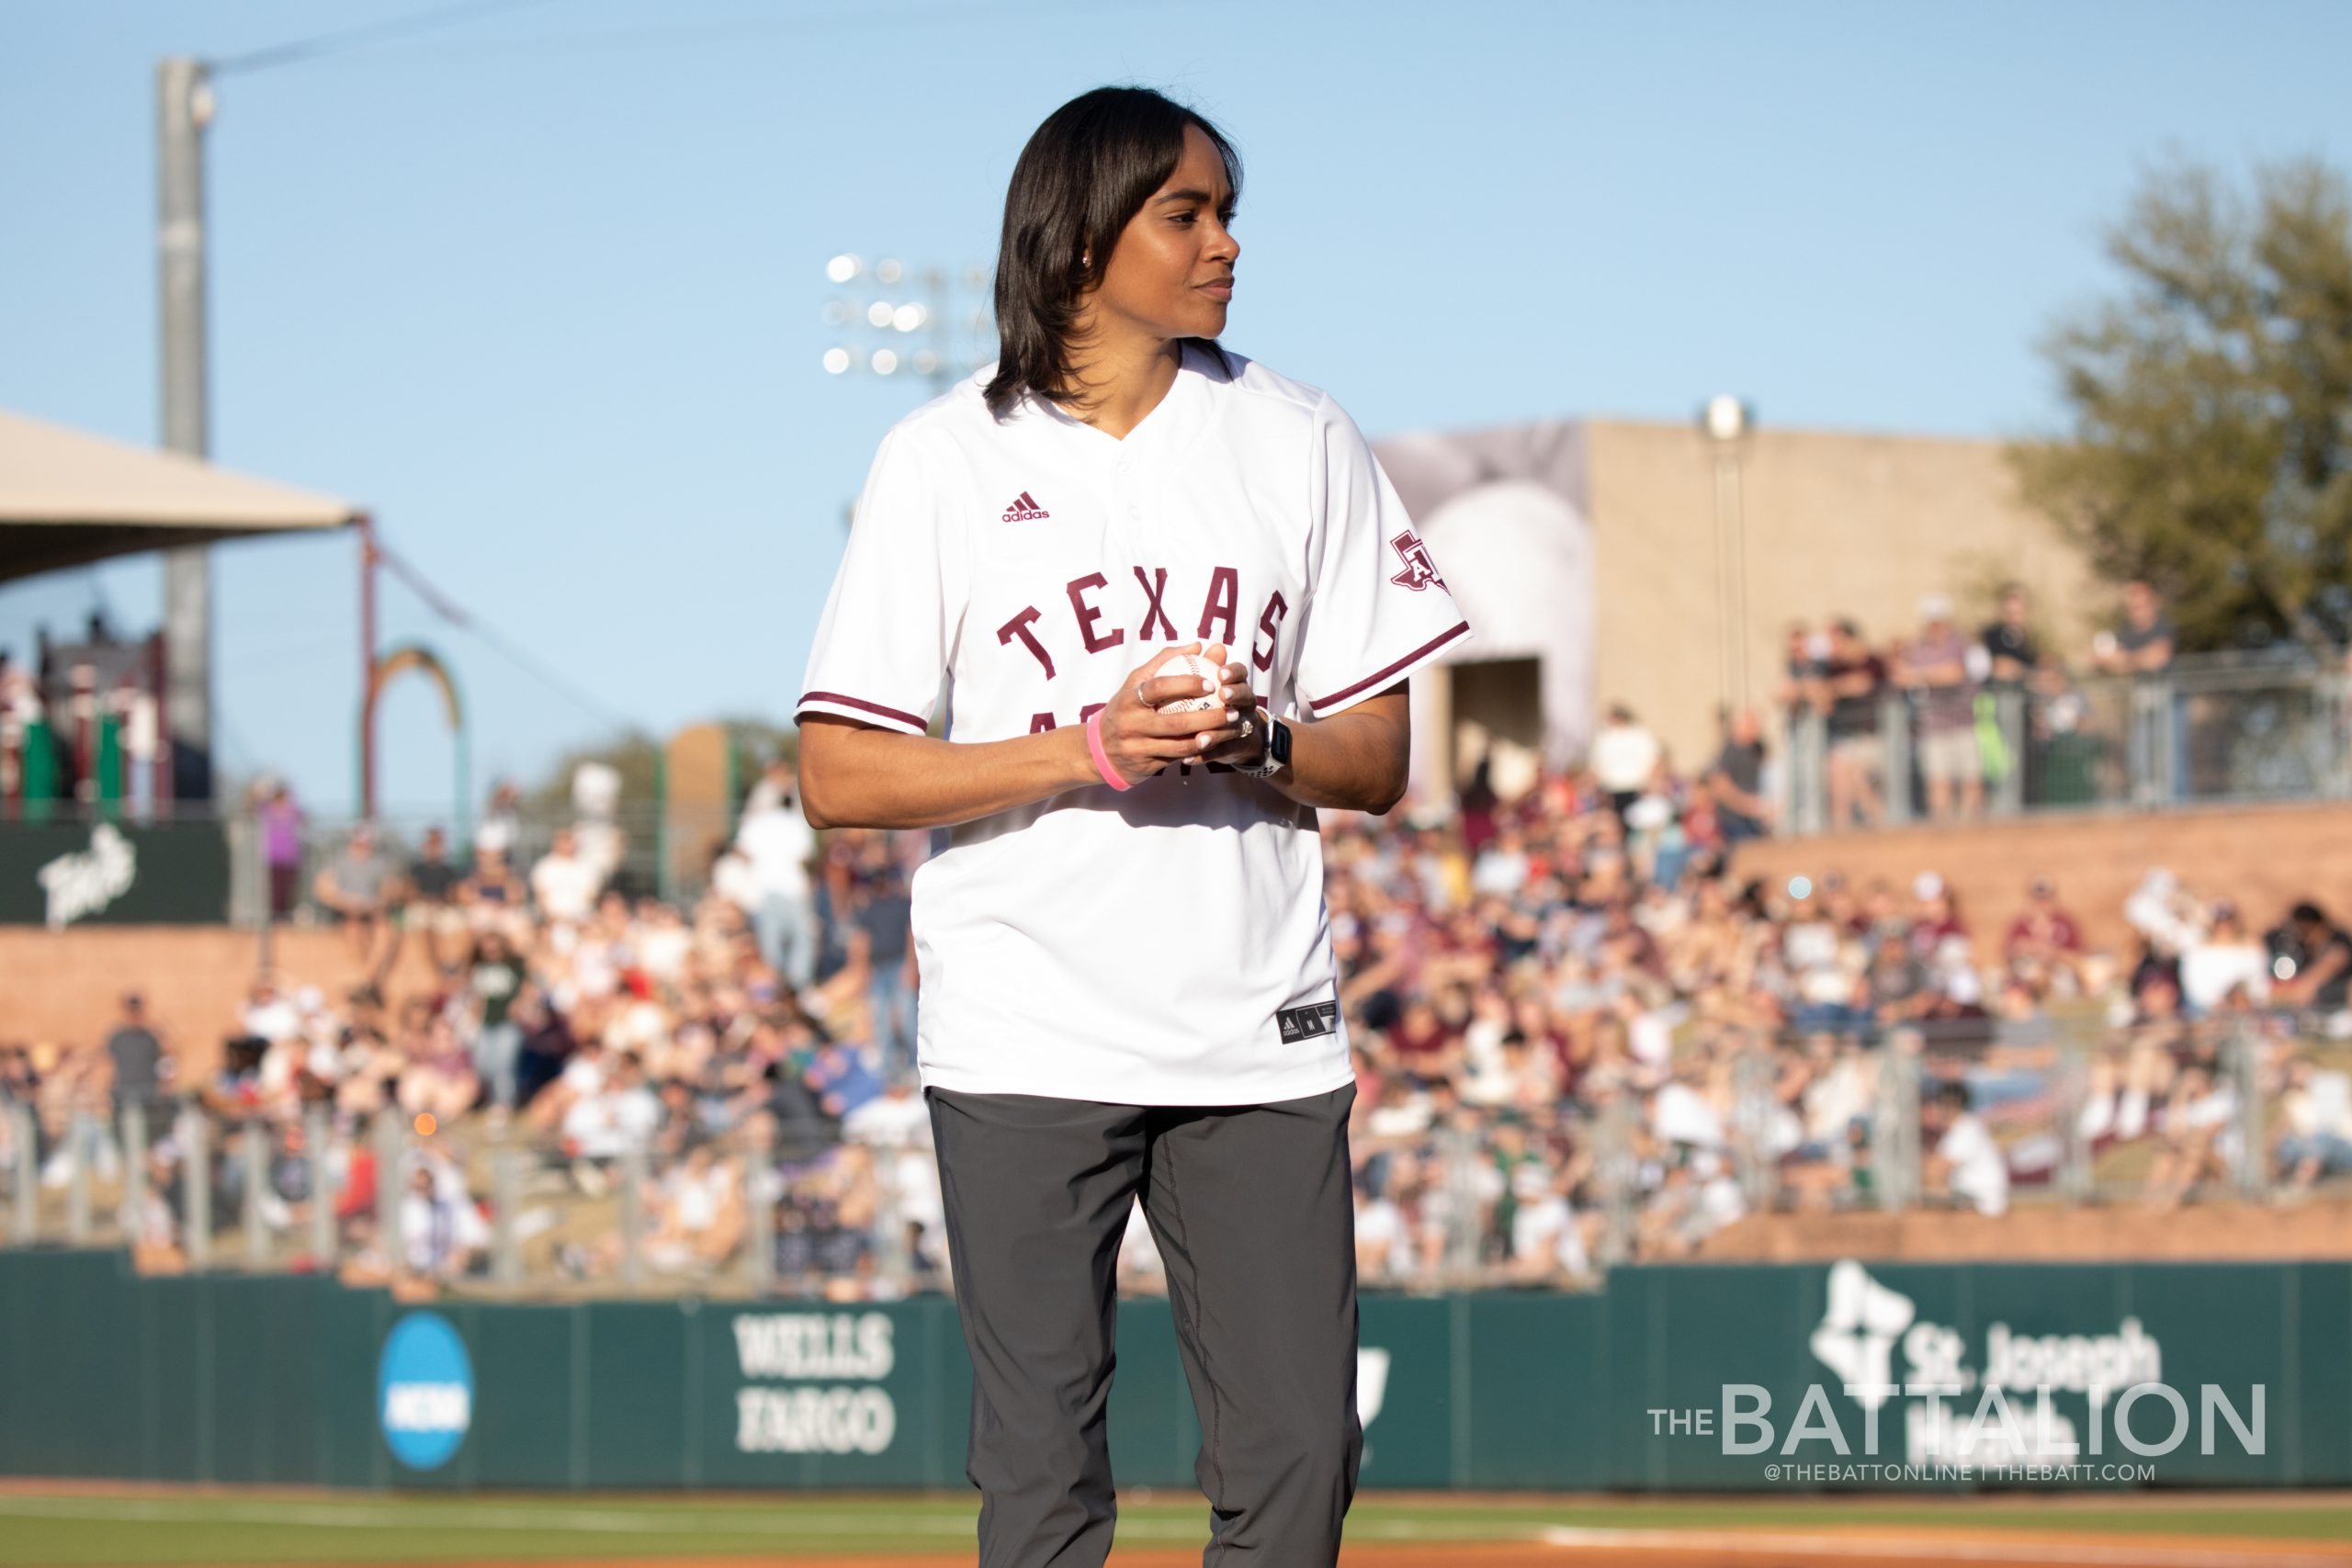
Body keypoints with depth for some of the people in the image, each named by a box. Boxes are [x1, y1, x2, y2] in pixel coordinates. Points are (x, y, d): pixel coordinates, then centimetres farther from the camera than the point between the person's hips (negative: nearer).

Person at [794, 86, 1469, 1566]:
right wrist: (1092, 747, -14)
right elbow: (839, 775, -3)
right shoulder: (947, 460, 2)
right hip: (1028, 1042, -2)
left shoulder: (1302, 443, 9)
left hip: (1261, 1043, 2)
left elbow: (1379, 763, 10)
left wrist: (1255, 740, -12)